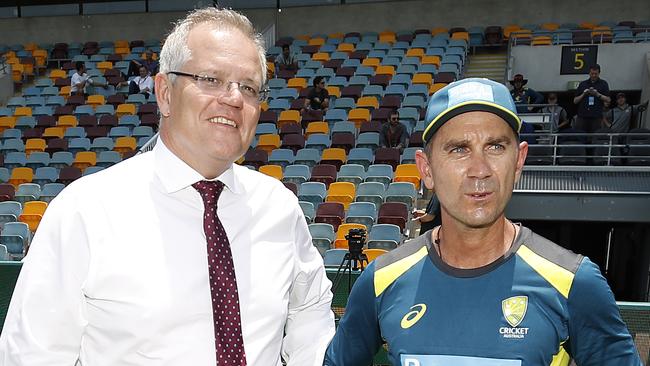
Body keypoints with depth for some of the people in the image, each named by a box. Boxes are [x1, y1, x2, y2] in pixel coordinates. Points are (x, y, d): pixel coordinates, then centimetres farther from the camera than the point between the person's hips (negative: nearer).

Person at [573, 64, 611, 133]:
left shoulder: (603, 84, 8)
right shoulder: (582, 84, 13)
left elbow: (608, 100, 2)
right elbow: (575, 101, 11)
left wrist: (597, 94, -11)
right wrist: (583, 94, -5)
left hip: (596, 117, -1)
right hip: (582, 116, 1)